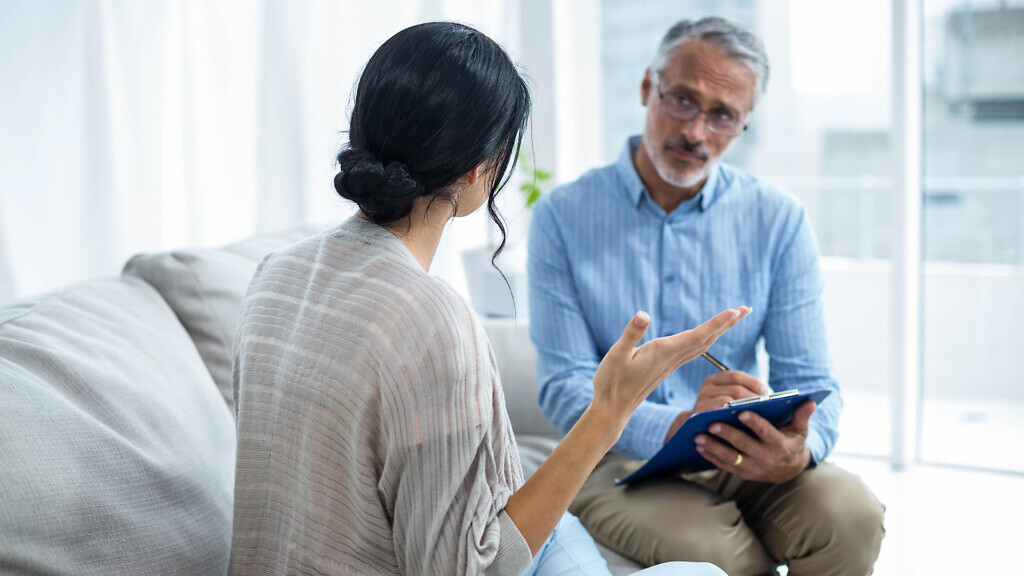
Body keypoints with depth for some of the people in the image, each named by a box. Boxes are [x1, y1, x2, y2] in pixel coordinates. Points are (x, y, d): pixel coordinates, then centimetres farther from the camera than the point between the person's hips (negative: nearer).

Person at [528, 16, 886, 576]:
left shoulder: (778, 220, 3)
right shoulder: (563, 216, -4)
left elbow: (808, 381, -1)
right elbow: (564, 385, -10)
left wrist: (798, 452, -26)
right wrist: (678, 425, -29)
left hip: (743, 462, 3)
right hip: (619, 461, -3)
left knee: (849, 513, -27)